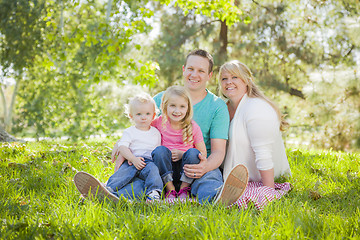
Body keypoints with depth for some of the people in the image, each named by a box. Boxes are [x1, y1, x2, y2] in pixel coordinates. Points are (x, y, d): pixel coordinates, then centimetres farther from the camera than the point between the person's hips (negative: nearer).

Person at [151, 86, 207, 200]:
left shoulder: (193, 127, -3)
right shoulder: (159, 123, 0)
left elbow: (203, 154, -1)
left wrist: (182, 154, -16)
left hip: (185, 168, 0)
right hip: (165, 168, 1)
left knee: (193, 152, -30)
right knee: (160, 150, -29)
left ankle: (184, 189, -15)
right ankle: (170, 189, -21)